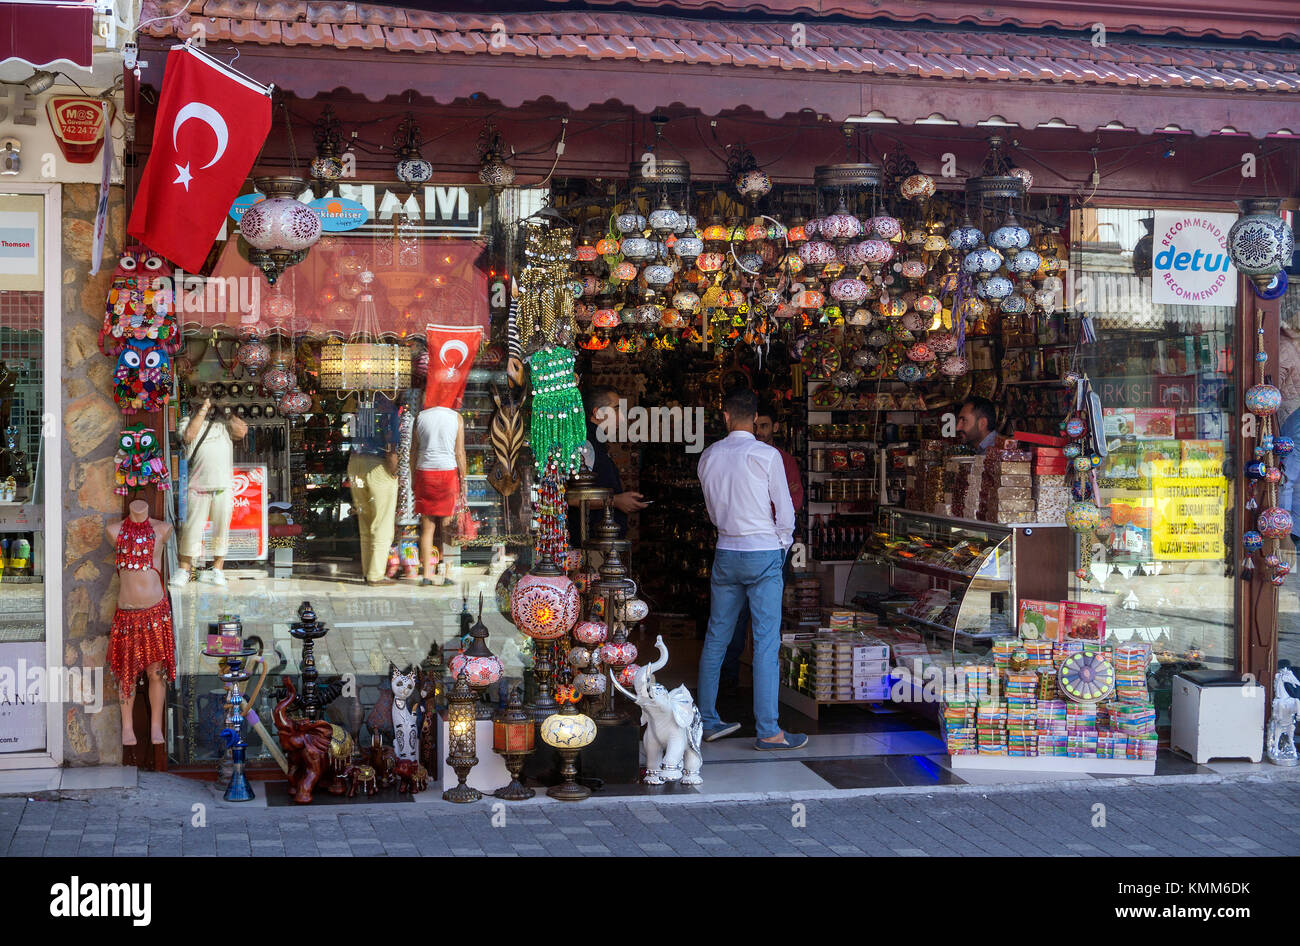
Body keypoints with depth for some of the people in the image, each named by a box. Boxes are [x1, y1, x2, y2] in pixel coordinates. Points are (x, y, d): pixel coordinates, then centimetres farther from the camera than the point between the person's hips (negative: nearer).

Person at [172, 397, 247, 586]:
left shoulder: (225, 423, 17)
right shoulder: (190, 421, 13)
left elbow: (242, 431, 0)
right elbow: (189, 435, -8)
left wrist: (227, 412, 6)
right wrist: (203, 409, -3)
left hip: (224, 486, 2)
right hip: (198, 485, -2)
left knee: (221, 528, 4)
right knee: (192, 529, -3)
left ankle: (218, 569, 13)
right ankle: (184, 570, 6)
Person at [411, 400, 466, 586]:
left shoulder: (420, 417, 3)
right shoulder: (456, 417, -2)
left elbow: (413, 451, 3)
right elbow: (459, 453, -4)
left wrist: (413, 480, 10)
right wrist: (463, 483, 2)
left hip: (425, 473, 2)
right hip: (448, 471, -1)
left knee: (427, 527, 6)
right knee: (447, 527, 5)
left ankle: (426, 575, 3)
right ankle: (445, 575, 4)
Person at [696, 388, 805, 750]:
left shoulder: (709, 456, 4)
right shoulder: (767, 455, -9)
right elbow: (785, 509, -4)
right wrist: (783, 544, 11)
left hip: (726, 552, 5)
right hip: (764, 552, -5)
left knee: (716, 638, 12)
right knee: (766, 642, -3)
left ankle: (707, 720, 19)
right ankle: (768, 731, -3)